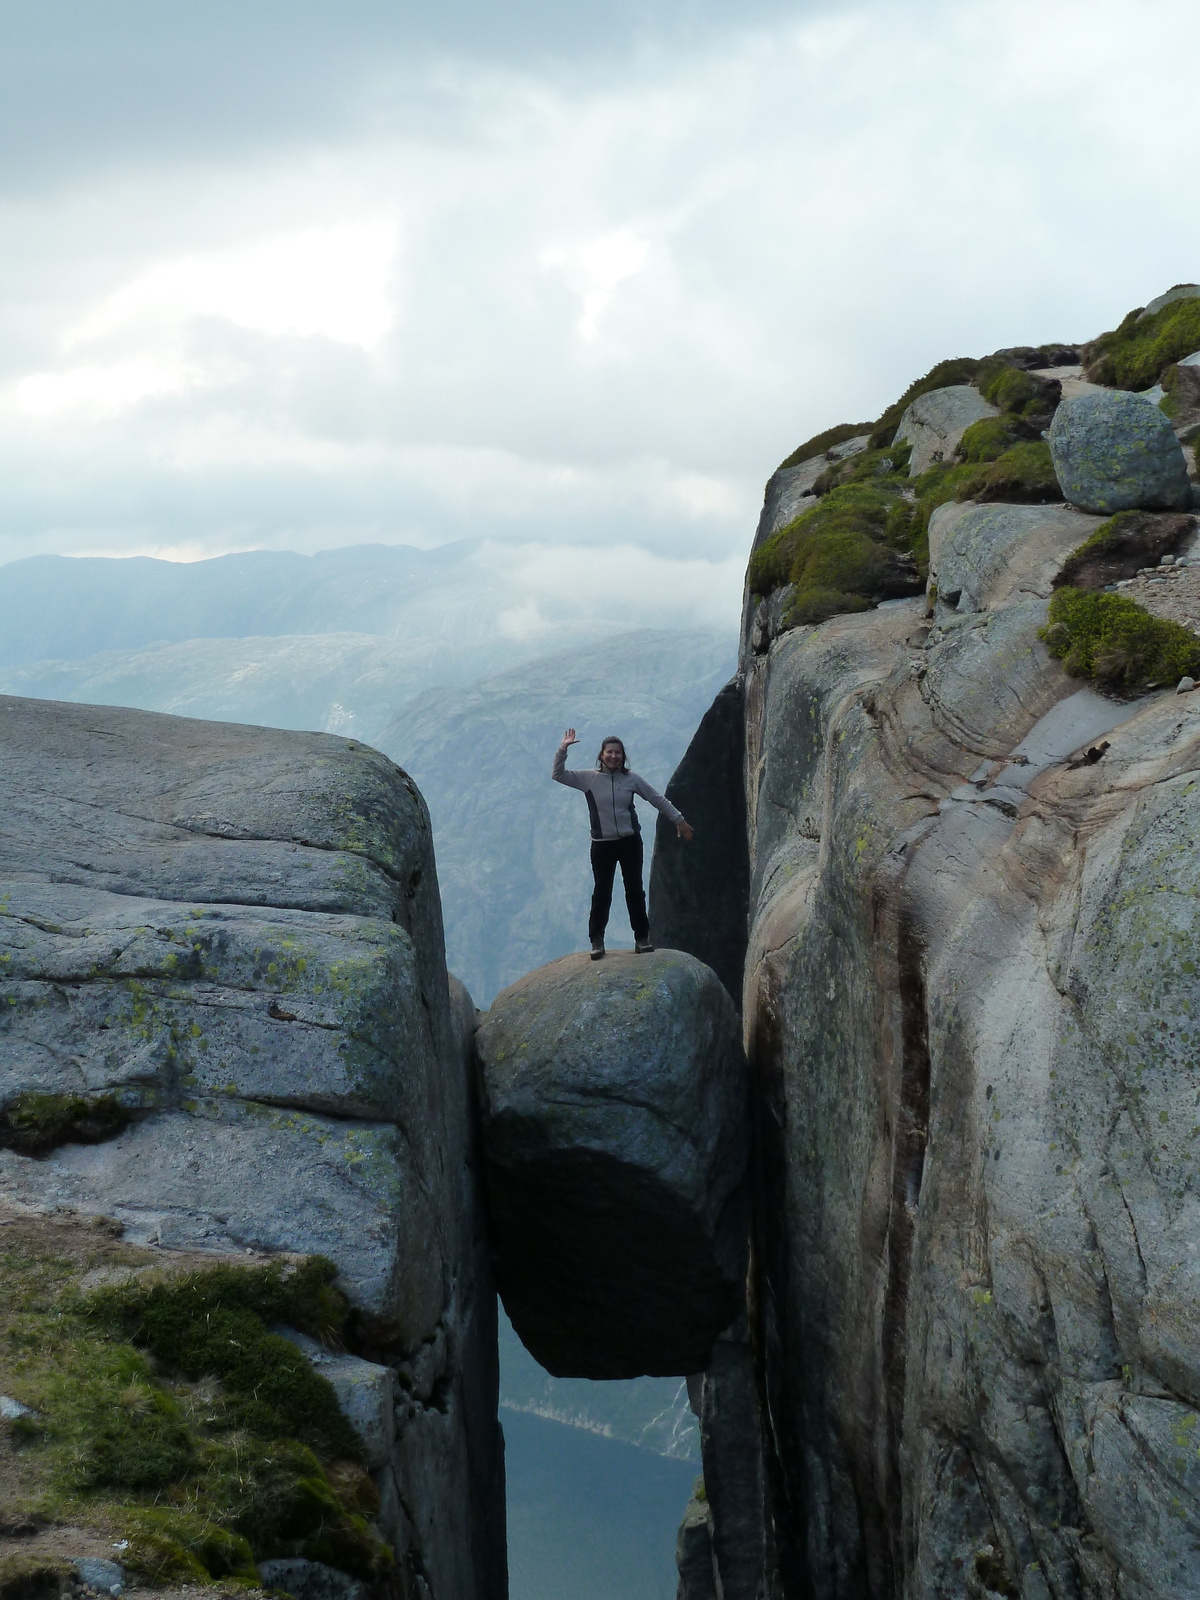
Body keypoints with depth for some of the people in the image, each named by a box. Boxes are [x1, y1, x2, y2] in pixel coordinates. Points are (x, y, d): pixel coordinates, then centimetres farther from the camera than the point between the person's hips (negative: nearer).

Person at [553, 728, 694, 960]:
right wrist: (563, 749, -15)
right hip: (602, 845, -1)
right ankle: (596, 940, 10)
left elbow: (658, 799, 9)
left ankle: (642, 938, 15)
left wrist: (679, 819, 11)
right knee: (602, 893, 1)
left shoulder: (631, 779, 1)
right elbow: (558, 775, -4)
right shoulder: (589, 779, -2)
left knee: (635, 890, 7)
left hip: (630, 842, 1)